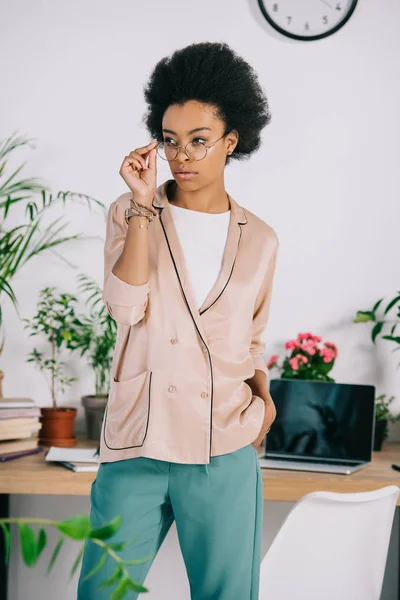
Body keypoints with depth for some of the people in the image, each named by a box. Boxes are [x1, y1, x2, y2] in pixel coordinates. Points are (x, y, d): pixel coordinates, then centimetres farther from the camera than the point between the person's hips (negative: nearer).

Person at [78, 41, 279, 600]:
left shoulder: (259, 239, 8)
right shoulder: (131, 213, 3)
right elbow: (126, 307, -13)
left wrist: (263, 394, 3)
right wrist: (144, 204, -13)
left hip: (225, 453, 1)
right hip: (135, 447, -1)